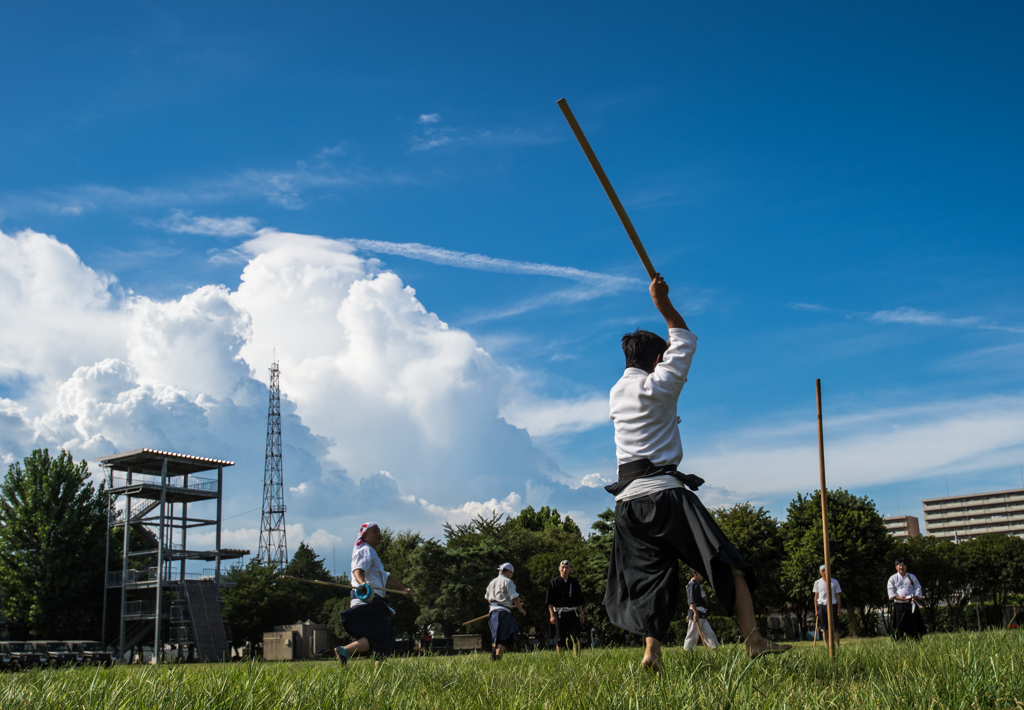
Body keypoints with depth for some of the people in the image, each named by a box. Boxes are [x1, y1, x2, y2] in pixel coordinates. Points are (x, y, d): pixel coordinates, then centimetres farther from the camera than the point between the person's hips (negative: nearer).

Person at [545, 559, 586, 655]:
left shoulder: (574, 582, 10)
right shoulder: (554, 582, 2)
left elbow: (579, 600, 14)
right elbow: (549, 601, 0)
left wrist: (581, 614, 7)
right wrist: (552, 615, -8)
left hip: (573, 613, 2)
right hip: (559, 614, -2)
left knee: (575, 637, -7)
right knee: (560, 639, 1)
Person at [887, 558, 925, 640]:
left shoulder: (912, 577, 13)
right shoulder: (893, 578, 9)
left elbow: (918, 588, 9)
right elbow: (891, 591, 1)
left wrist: (915, 597, -8)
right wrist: (898, 597, -15)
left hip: (911, 604, 1)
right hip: (898, 604, -1)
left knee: (913, 623, -1)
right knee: (899, 624, -5)